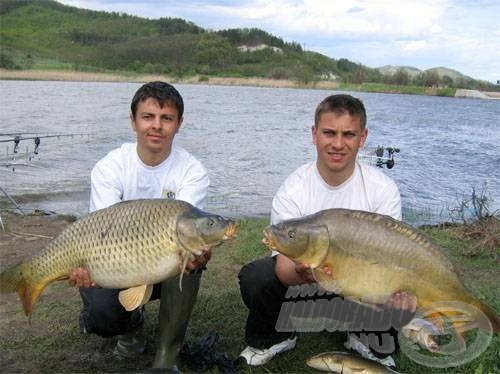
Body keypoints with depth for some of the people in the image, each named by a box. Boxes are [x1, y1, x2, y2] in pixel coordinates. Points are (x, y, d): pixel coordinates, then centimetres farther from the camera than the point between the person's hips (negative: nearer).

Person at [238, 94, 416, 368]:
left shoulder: (383, 189, -15)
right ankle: (273, 337, 6)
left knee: (401, 295, -29)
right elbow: (284, 261, -23)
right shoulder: (292, 190, -19)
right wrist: (300, 272, -49)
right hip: (305, 280, 0)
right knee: (254, 278, -28)